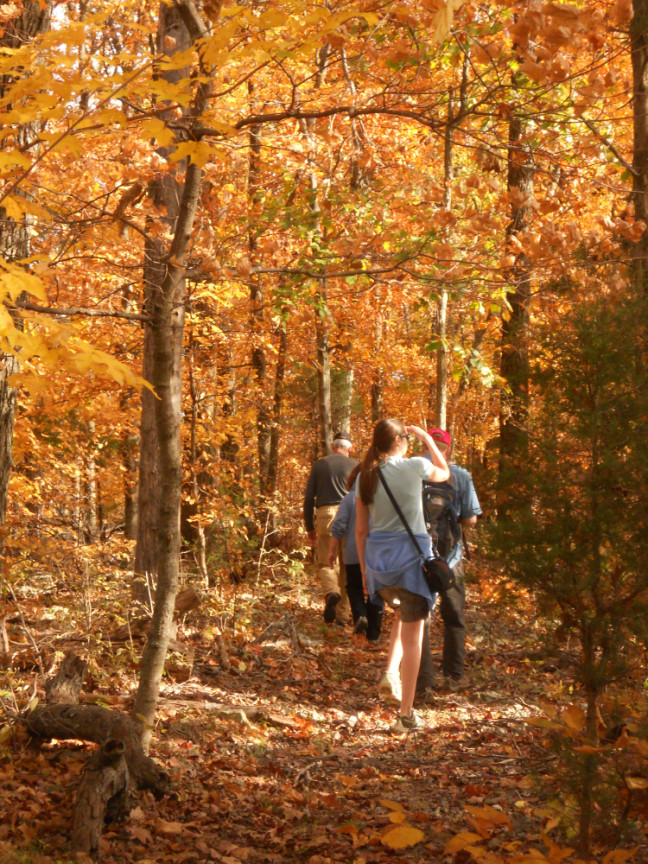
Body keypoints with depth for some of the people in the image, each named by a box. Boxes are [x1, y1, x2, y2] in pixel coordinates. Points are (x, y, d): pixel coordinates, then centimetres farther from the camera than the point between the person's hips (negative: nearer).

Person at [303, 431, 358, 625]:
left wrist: (309, 527, 16)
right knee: (347, 565, 8)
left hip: (325, 515, 0)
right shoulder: (354, 466, 6)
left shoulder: (319, 465, 11)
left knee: (324, 562, 9)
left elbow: (308, 498, 9)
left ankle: (331, 592, -23)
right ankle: (342, 615, 8)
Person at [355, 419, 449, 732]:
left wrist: (365, 569, 15)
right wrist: (427, 439, 21)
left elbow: (361, 529, 7)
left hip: (377, 557, 5)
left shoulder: (365, 477, 4)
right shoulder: (414, 467, -7)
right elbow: (444, 473, 15)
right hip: (410, 553, -5)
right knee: (412, 635, 3)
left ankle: (390, 671, 12)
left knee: (403, 613, 31)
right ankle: (406, 714, 4)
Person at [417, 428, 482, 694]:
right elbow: (470, 519, -4)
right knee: (453, 618, 14)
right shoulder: (461, 476, -4)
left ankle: (423, 679, 6)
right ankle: (453, 677, 15)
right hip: (449, 556, 0)